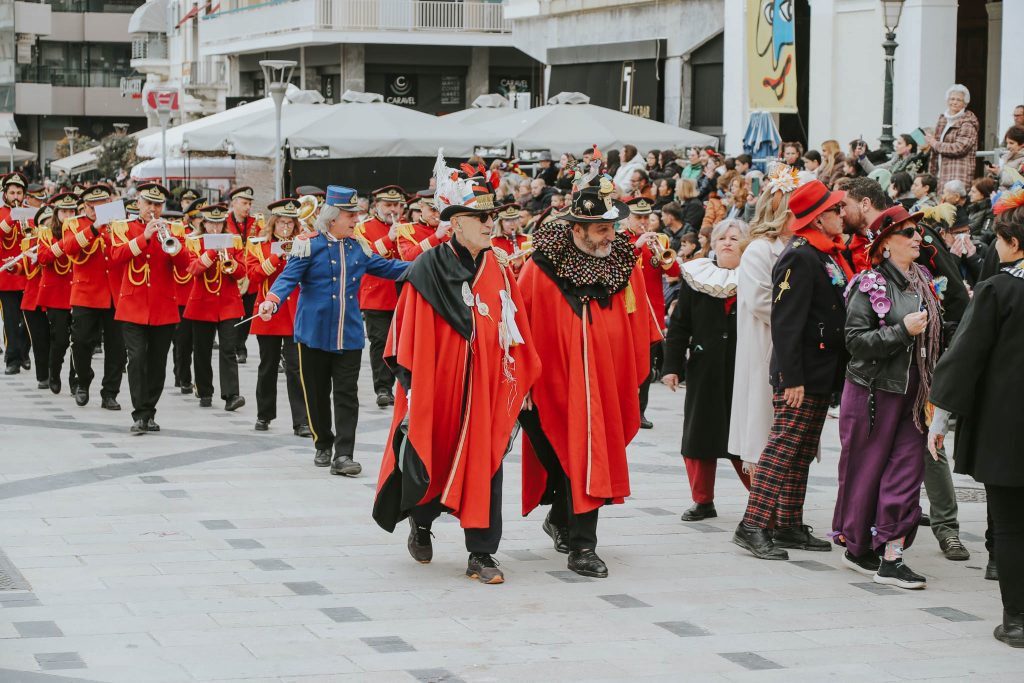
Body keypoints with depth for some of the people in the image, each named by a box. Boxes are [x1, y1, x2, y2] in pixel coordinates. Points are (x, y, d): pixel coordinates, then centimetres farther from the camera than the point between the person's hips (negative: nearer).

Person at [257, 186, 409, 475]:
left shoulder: (359, 246, 9)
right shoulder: (309, 245, -7)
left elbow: (385, 267, 19)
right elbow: (288, 278, -14)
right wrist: (271, 301, -33)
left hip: (349, 334, 3)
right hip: (315, 332, -3)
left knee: (347, 394, -4)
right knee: (317, 393, 8)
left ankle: (343, 455, -7)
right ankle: (323, 446, 25)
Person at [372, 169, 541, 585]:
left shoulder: (498, 269, 5)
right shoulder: (428, 270, -8)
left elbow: (515, 332, 10)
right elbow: (413, 337, -9)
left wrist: (519, 381, 9)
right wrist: (413, 390, -12)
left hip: (488, 386, 3)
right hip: (440, 384, -3)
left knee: (485, 464, 1)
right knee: (434, 457, 9)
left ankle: (481, 555, 6)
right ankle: (421, 522, 38)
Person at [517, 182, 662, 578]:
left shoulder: (623, 263, 2)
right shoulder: (543, 267, -11)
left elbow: (638, 327, 10)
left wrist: (636, 376, 11)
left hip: (608, 382, 5)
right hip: (559, 383, -5)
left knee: (591, 456, 13)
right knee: (579, 458, -7)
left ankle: (560, 519, 37)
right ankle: (581, 547, -2)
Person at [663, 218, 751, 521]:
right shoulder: (696, 278, 5)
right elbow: (679, 325, 5)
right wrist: (672, 366, -1)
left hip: (742, 371, -2)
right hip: (703, 369, 2)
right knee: (700, 435, 6)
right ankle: (703, 502, 16)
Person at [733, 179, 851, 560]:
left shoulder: (828, 255, 16)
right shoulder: (800, 257, -15)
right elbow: (785, 321, -21)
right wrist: (792, 377, -24)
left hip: (822, 375, 10)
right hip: (801, 375, -10)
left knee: (802, 454, 12)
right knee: (783, 449, -11)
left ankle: (789, 527, 17)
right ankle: (752, 527, -10)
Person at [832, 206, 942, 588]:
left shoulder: (923, 281, 11)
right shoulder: (870, 285, -10)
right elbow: (856, 339, -16)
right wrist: (903, 330, -22)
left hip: (912, 394, 6)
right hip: (873, 392, -6)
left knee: (907, 471, -2)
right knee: (866, 469, 4)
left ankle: (890, 557, -1)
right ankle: (855, 546, 21)